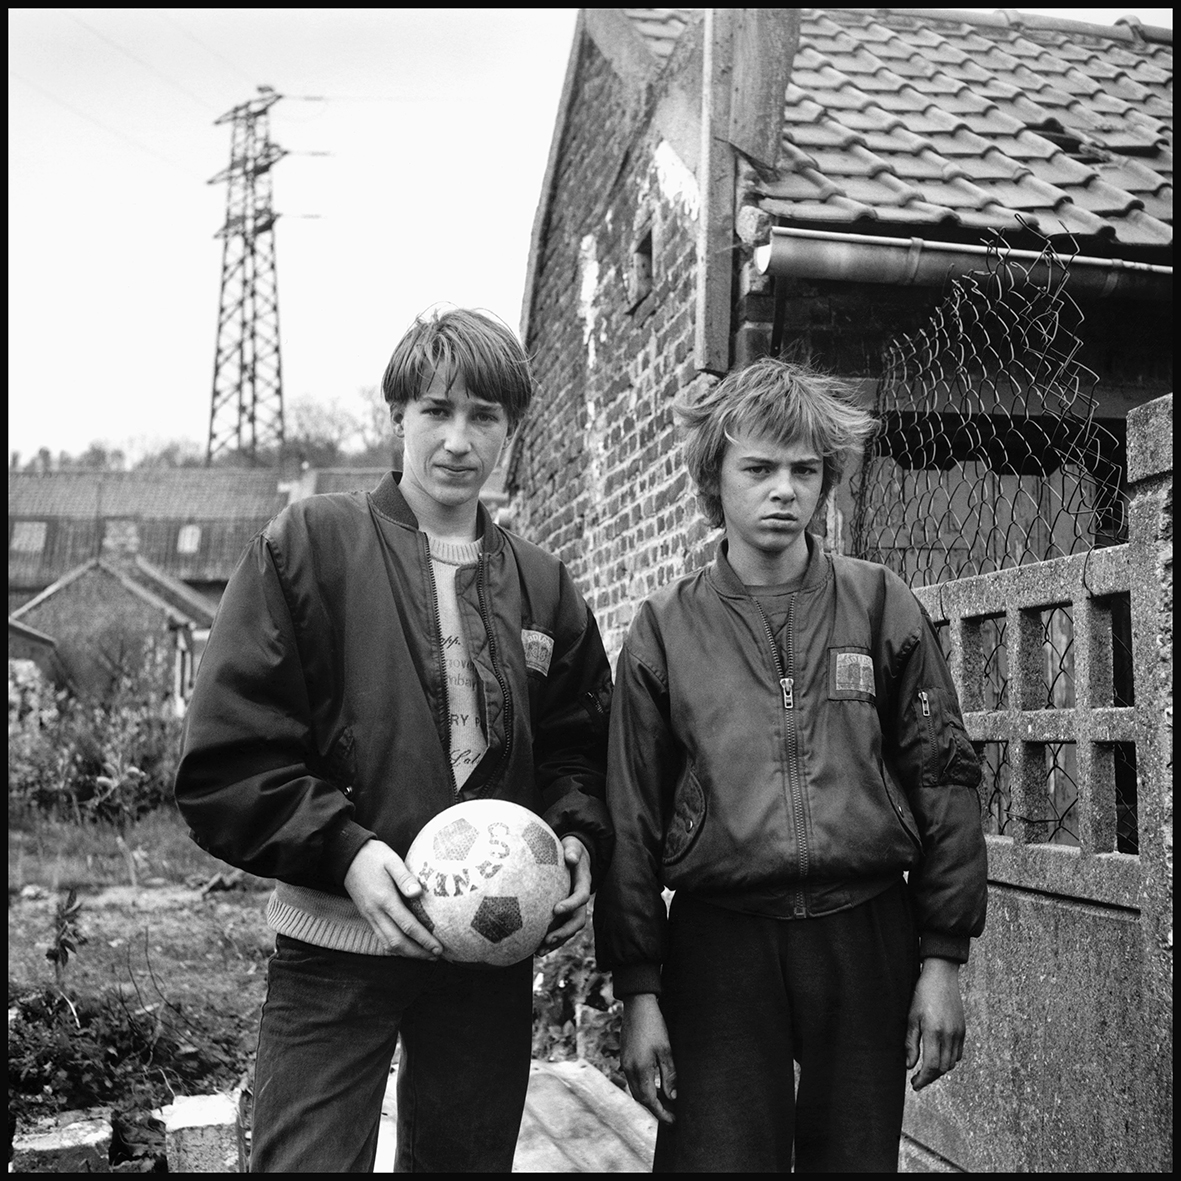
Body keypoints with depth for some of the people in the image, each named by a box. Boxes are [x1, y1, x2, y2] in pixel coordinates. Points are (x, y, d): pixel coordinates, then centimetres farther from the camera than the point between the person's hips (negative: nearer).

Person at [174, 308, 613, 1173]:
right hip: (334, 948, -4)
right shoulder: (309, 546, -3)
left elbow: (581, 751, 15)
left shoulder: (544, 587, 10)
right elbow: (226, 755, -7)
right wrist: (343, 850, -19)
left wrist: (579, 840, -5)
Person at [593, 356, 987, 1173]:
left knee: (858, 1157, 11)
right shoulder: (665, 631, 4)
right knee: (718, 1156, 0)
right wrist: (638, 990, 1)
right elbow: (631, 817, 4)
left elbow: (943, 781, 4)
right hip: (719, 945, -1)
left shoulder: (881, 607, 4)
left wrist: (942, 958, 1)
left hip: (867, 942, 1)